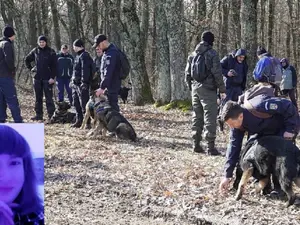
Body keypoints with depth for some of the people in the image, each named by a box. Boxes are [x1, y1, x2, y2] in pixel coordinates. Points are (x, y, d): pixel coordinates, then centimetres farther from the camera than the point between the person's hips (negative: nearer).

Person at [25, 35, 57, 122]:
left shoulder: (51, 52, -4)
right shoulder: (35, 51, 8)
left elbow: (54, 65, -7)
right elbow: (27, 60, 24)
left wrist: (52, 77, -14)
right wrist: (31, 68, 11)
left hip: (47, 78, -5)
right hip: (37, 78, 5)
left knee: (49, 97, -6)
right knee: (38, 97, 9)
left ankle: (51, 115, -5)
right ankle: (38, 114, 15)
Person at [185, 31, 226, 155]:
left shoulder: (193, 55, 11)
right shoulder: (212, 54, -9)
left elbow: (187, 73, 15)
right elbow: (217, 73, -13)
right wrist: (222, 89, -7)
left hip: (195, 88, 6)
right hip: (208, 89, -6)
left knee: (197, 116, 14)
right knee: (210, 117, -5)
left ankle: (196, 144, 18)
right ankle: (210, 147, -7)